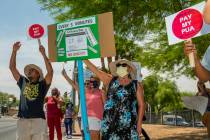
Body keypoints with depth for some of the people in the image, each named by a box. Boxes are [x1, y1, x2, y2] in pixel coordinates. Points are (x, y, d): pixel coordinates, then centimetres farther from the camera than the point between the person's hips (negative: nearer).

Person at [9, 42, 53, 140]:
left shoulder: (42, 84, 9)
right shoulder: (23, 82, 19)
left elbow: (50, 71, -5)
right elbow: (12, 68, 18)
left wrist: (43, 54, -8)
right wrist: (14, 51, 11)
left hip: (38, 120, -3)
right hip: (22, 121, 3)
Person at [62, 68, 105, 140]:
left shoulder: (101, 92, 2)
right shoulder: (85, 90, 14)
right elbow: (74, 84, 12)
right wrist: (65, 75, 7)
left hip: (95, 118, -5)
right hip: (85, 117, 5)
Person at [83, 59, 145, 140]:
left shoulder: (136, 86, 6)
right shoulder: (110, 80, 9)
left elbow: (141, 105, 4)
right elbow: (95, 70, 8)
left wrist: (139, 124, -1)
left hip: (128, 123, -1)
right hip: (110, 122, 1)